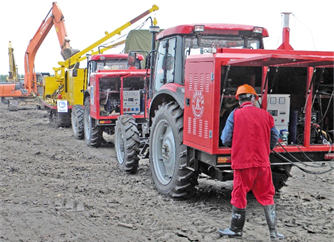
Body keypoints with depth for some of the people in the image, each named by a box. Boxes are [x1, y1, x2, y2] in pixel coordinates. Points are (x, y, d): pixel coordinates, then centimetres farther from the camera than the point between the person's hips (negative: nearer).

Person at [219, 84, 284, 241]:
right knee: (267, 196, 13)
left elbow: (226, 140, -7)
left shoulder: (235, 114, -6)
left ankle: (236, 229, 21)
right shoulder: (265, 115, 4)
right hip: (263, 162, 3)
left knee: (239, 195, 9)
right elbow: (274, 138, 11)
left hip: (242, 162, -3)